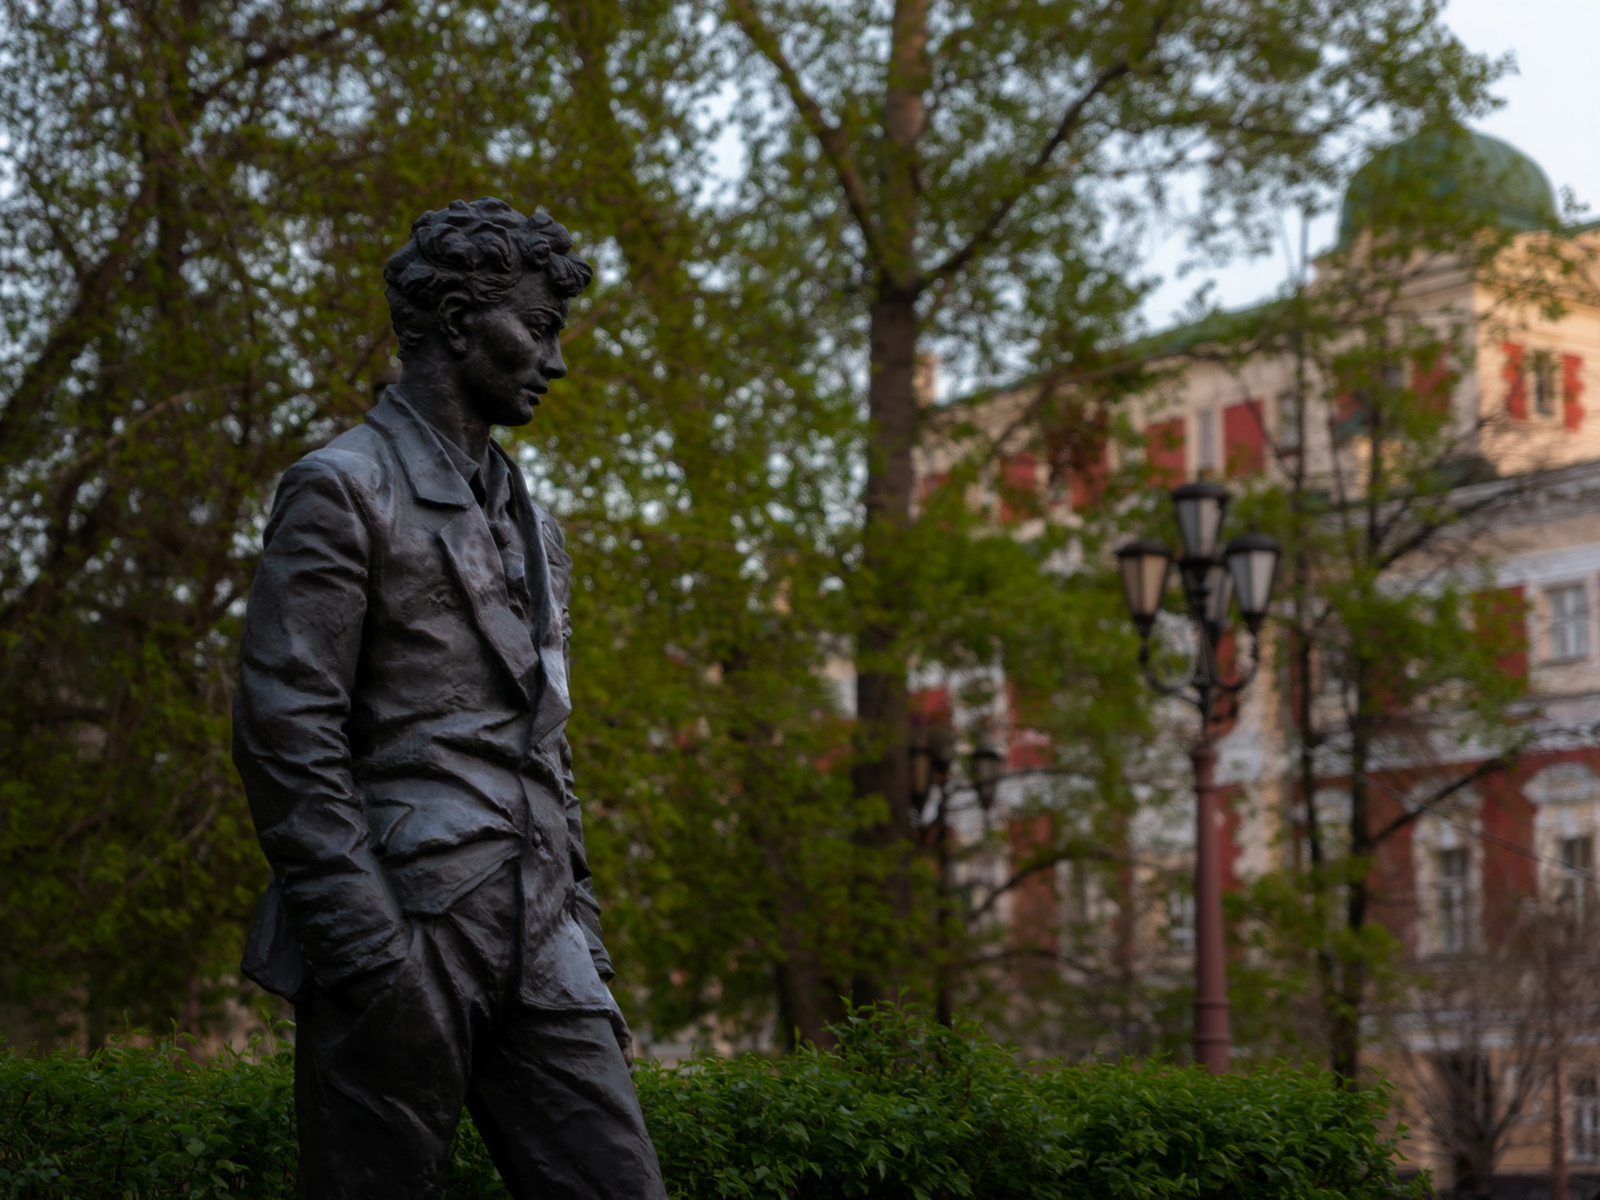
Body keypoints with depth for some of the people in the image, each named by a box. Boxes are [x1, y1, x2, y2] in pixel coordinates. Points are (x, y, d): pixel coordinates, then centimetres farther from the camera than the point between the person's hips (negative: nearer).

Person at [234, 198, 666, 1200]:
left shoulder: (531, 526, 24)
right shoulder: (342, 490, -2)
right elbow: (284, 736, -12)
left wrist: (588, 963, 19)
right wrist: (369, 955, -19)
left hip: (536, 956, 7)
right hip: (401, 944, -7)